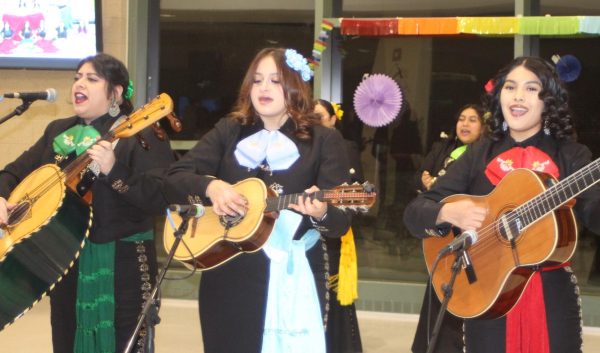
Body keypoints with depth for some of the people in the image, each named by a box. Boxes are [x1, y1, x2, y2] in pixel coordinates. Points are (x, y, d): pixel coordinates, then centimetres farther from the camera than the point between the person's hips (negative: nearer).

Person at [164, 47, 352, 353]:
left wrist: (321, 213, -29)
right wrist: (211, 186, -18)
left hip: (294, 278, -2)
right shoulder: (229, 131, 9)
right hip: (227, 275, 2)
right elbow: (173, 179, 1)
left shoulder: (324, 140, 1)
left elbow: (341, 221, -7)